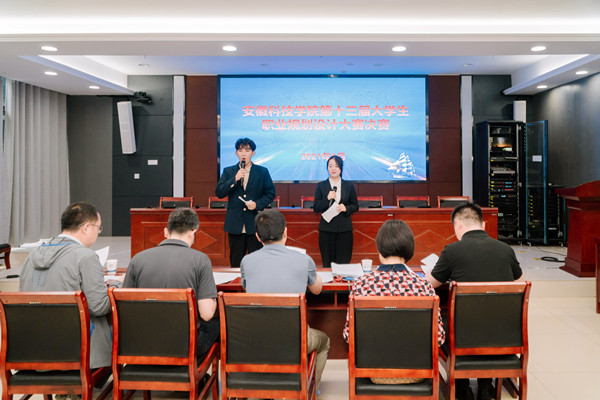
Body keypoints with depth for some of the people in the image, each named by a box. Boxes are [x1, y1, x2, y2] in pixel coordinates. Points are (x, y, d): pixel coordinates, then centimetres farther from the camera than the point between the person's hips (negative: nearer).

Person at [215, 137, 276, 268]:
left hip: (255, 223, -1)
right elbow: (219, 193, -2)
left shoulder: (262, 172, 5)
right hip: (235, 224, 1)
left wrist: (257, 204, -12)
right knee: (235, 262, 9)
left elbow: (271, 193, 5)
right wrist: (235, 179, -14)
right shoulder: (228, 171, 7)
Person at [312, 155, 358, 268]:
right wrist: (327, 199, -14)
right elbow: (316, 208, 1)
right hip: (326, 229, 0)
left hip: (344, 229, 0)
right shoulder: (321, 186, 5)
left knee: (343, 263, 0)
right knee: (327, 263, 2)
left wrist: (346, 208, -8)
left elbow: (355, 206, 12)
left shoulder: (349, 186, 8)